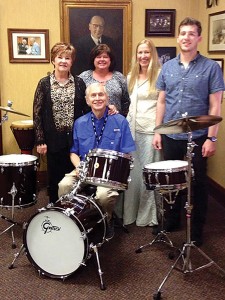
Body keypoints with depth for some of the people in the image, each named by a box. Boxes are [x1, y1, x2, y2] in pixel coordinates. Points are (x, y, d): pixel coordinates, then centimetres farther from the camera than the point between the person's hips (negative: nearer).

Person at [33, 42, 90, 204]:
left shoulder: (79, 83, 4)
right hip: (54, 140, -1)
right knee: (56, 179, 9)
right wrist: (40, 141, -5)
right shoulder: (44, 84, 0)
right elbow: (37, 113, -1)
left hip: (76, 139, 1)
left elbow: (87, 110, 6)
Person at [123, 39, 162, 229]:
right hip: (133, 129, 5)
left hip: (152, 129, -5)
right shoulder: (131, 76, 16)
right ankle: (131, 212, 18)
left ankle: (149, 215, 11)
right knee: (133, 171, 7)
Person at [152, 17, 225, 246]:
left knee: (198, 183, 8)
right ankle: (171, 221, 34)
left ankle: (197, 230, 24)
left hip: (198, 137, -3)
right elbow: (161, 101, 9)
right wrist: (157, 131, 4)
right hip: (170, 136, 4)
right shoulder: (167, 67, 6)